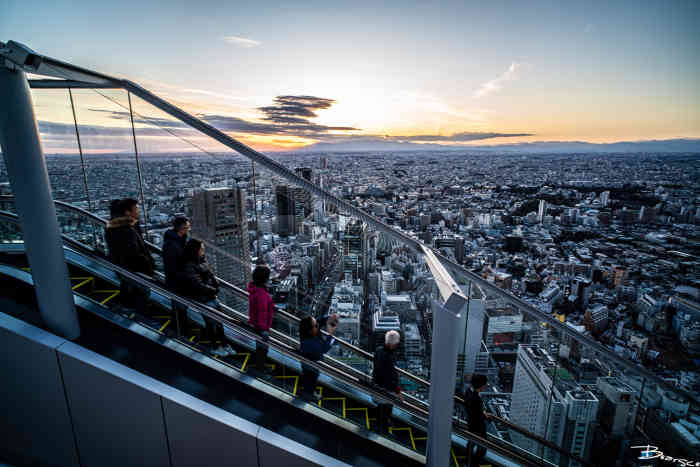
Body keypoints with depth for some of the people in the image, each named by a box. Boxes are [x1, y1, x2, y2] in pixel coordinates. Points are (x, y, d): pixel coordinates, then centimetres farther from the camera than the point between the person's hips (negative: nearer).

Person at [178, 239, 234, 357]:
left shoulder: (202, 260, 4)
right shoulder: (189, 267, -19)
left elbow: (210, 274, 11)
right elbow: (198, 284, -22)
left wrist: (215, 285, -5)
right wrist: (213, 290, -12)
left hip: (212, 297, 7)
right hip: (203, 301, -7)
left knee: (218, 321, 14)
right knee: (212, 323, 5)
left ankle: (224, 345, 26)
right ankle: (215, 347, 24)